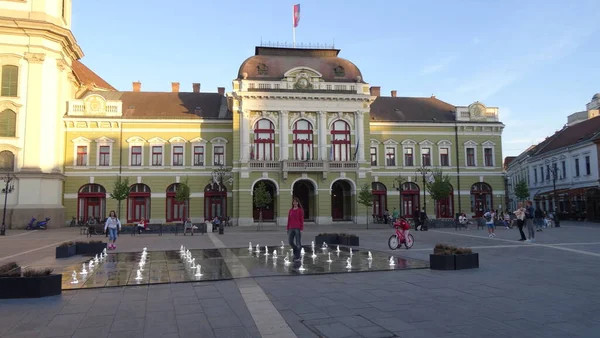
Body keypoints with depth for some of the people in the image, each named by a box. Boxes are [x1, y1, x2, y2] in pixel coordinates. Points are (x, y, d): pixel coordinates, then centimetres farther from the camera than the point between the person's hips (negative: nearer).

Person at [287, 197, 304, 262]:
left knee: (298, 242, -3)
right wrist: (287, 229, 9)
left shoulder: (301, 210, -3)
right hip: (291, 228, 5)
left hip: (298, 228, -5)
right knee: (290, 242, 2)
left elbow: (302, 220, -6)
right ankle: (296, 251, 28)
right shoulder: (290, 210, 11)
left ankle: (297, 257, 6)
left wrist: (301, 229, -12)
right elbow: (289, 220, 13)